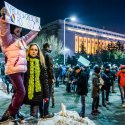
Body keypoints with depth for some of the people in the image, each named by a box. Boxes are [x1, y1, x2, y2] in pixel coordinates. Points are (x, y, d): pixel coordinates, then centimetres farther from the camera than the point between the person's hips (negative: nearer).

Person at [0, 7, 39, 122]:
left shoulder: (21, 40, 18)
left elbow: (30, 36, 35)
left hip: (21, 70, 9)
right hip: (13, 70, -8)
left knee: (18, 92, 12)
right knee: (21, 92, -13)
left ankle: (14, 112, 23)